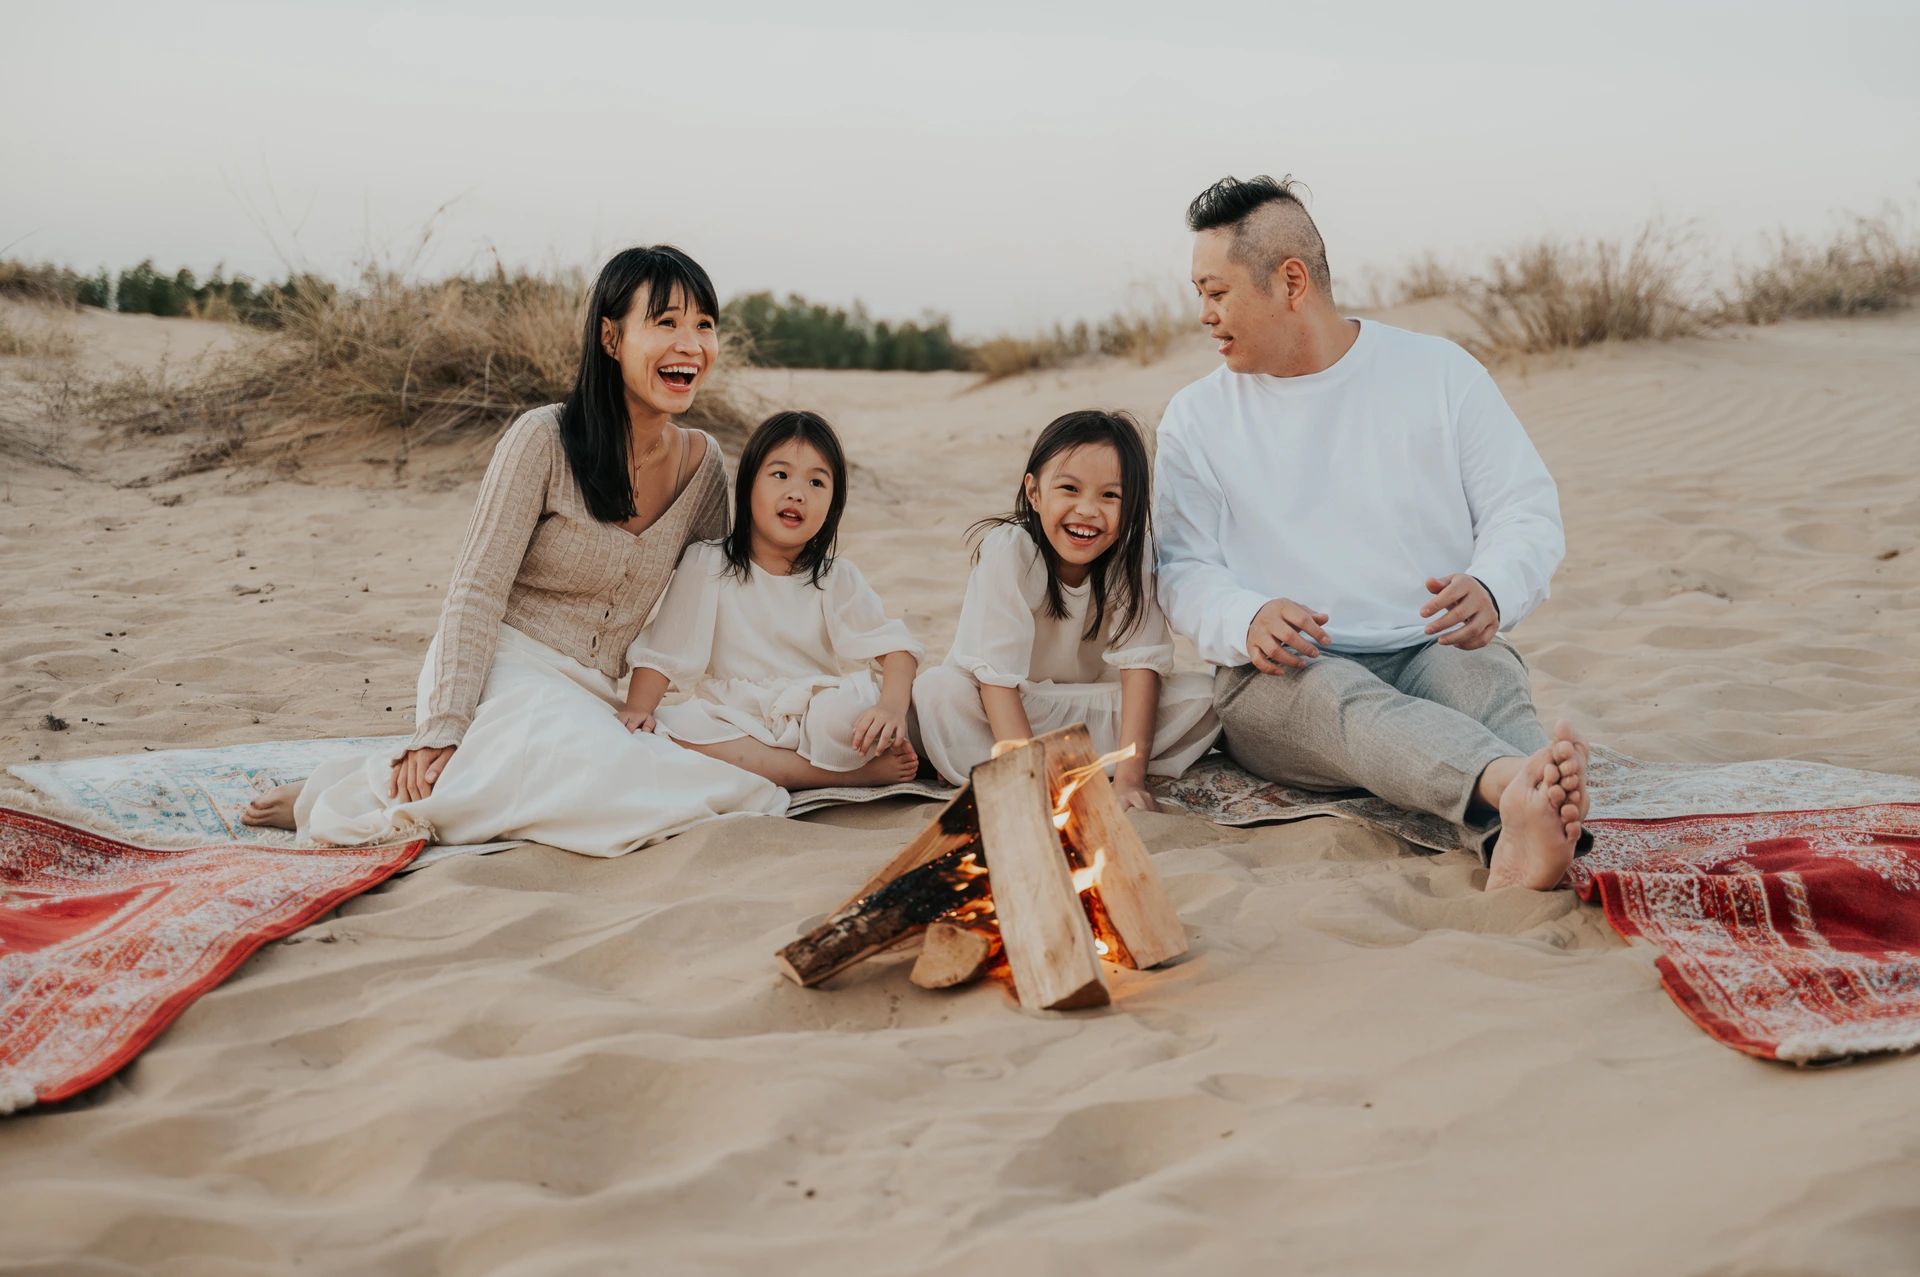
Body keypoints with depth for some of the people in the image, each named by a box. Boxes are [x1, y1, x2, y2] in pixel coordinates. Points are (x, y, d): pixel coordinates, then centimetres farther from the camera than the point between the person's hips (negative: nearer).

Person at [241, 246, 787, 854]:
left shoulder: (704, 462, 6)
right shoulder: (545, 439, -10)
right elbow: (476, 589, -13)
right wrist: (441, 731, -22)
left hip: (596, 697, 6)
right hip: (505, 666, -6)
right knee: (595, 774, -37)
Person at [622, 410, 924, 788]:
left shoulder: (838, 579, 4)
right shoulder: (705, 565, 2)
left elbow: (893, 646, -6)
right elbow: (661, 651, 2)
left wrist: (892, 705, -25)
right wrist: (637, 707, -14)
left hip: (815, 720, -2)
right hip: (734, 725, 2)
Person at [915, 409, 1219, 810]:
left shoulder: (1135, 550, -16)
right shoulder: (1007, 551, -23)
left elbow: (1140, 662, -19)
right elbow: (998, 678, -26)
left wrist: (1129, 777, -30)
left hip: (1096, 709, 3)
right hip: (1011, 709, -3)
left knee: (1204, 694, -20)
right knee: (937, 690, -30)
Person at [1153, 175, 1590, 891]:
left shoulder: (1440, 371, 9)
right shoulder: (1195, 419, 11)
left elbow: (1529, 512, 5)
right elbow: (1183, 571, 5)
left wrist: (1490, 589, -20)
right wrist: (1247, 619, -19)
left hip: (1432, 652, 1)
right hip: (1279, 675, 0)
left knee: (1481, 672, -35)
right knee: (1335, 697, -36)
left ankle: (1518, 841, -66)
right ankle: (1513, 782, -66)